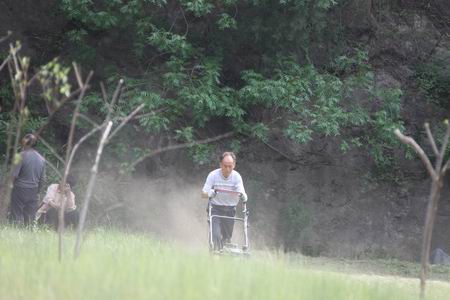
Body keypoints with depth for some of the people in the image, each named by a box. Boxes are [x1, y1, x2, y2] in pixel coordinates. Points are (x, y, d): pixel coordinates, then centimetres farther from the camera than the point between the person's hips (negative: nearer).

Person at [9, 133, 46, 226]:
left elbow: (15, 174, -14)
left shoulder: (22, 155, -12)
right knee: (29, 218, 9)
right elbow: (43, 179, 7)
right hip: (33, 192, 5)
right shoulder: (41, 159, 4)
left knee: (16, 216, 0)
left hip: (20, 190, -4)